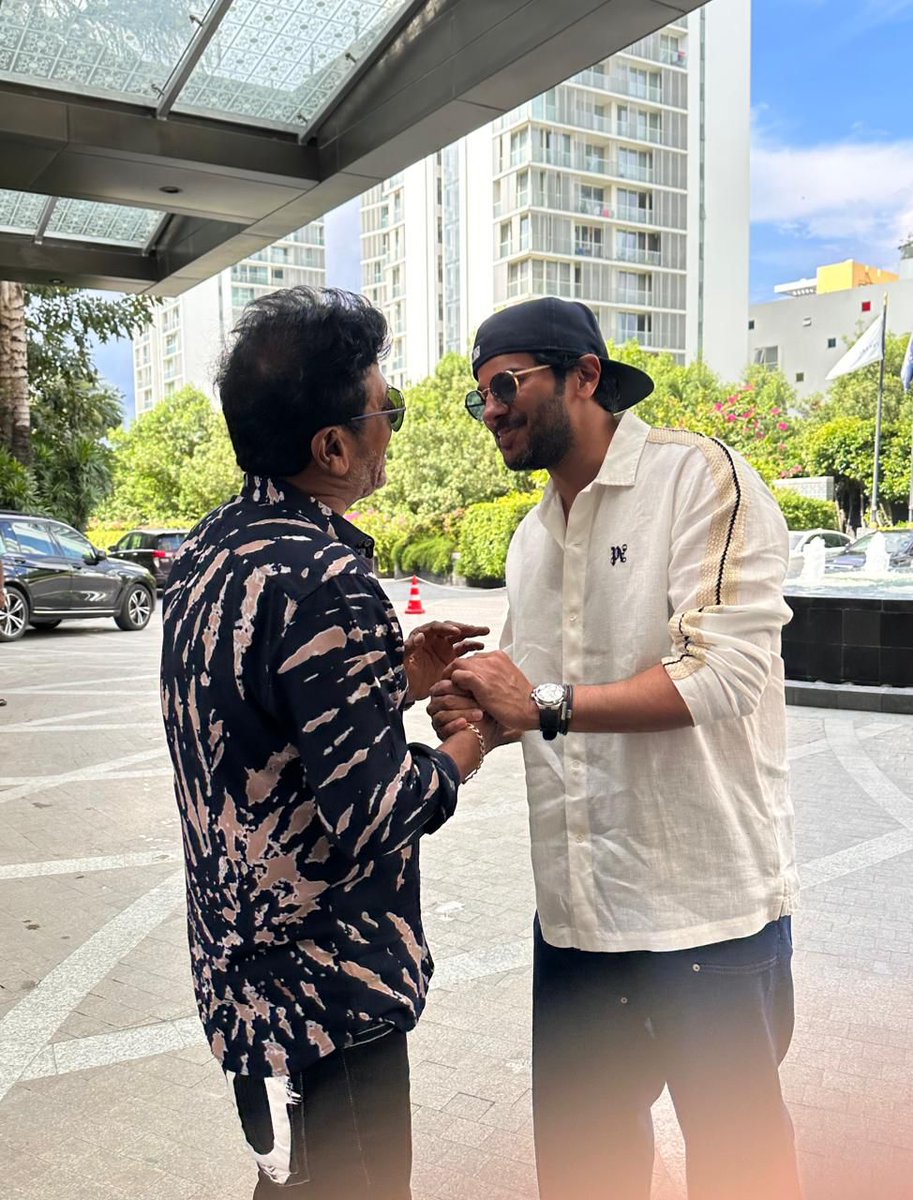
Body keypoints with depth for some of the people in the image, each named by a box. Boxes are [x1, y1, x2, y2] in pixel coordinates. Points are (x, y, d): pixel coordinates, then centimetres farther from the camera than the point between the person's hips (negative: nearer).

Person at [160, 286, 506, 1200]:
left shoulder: (210, 550, 2)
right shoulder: (325, 583, -27)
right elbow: (376, 817, -26)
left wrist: (395, 677, 7)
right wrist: (480, 733, -10)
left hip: (243, 964, 9)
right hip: (324, 992, -9)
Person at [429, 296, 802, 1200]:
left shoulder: (700, 477, -9)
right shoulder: (531, 538, 13)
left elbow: (725, 670, -20)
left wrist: (547, 706, -21)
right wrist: (480, 710, -2)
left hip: (708, 905, -6)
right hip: (575, 905, 7)